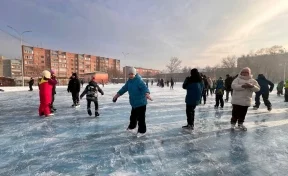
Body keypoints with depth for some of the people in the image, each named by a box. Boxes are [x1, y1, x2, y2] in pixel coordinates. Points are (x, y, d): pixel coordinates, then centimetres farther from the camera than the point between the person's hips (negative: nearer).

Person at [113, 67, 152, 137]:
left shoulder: (139, 80, -21)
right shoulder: (129, 81, 5)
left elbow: (145, 88, -35)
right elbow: (124, 88, 16)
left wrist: (147, 94, -56)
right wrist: (117, 95, 20)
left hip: (141, 103, -8)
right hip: (134, 103, 9)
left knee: (140, 117, -2)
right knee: (133, 116, 25)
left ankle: (142, 131, 14)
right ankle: (131, 126, 48)